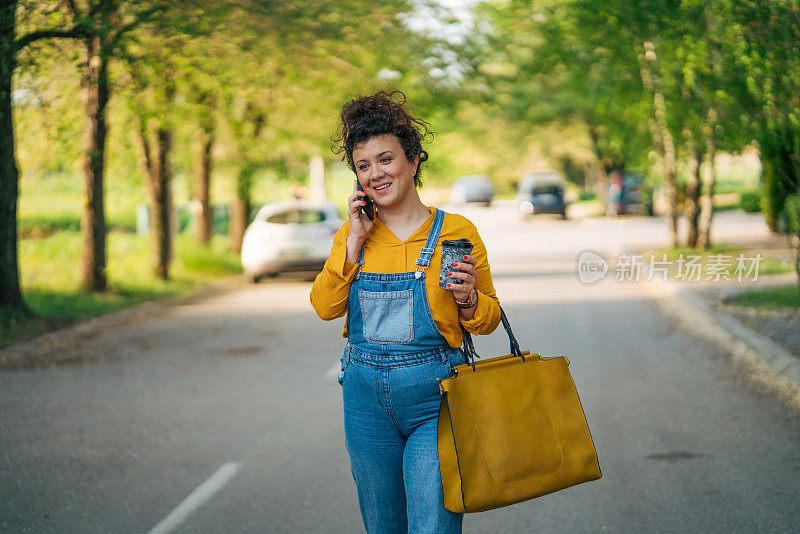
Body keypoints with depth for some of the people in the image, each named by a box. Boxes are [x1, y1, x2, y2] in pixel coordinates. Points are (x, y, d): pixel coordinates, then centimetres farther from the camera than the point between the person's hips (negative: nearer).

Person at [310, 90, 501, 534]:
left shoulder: (456, 232, -4)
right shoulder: (353, 233, 7)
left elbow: (488, 319, 3)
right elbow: (325, 307, -4)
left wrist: (468, 300, -18)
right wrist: (355, 240, -8)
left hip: (434, 396, -4)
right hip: (366, 396, 4)